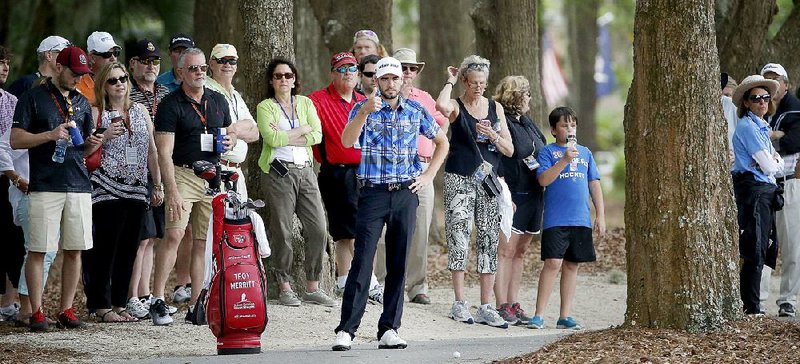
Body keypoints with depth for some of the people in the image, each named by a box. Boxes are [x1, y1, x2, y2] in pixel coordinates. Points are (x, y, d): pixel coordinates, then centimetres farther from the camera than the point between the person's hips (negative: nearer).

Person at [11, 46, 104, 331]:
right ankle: (36, 312, -1)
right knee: (38, 250, -5)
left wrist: (92, 144, 0)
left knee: (74, 250, 3)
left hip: (79, 186, 5)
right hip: (45, 187, -5)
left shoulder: (82, 103, 18)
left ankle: (67, 310, 9)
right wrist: (50, 135, -15)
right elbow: (16, 140, -4)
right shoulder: (34, 98, 2)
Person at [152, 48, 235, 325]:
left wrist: (230, 140, 2)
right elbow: (164, 153, -11)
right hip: (183, 174, -5)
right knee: (174, 235, -18)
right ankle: (157, 300, -15)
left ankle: (196, 306, 9)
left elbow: (231, 131, 29)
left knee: (205, 242, 4)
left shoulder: (218, 101, 13)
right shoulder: (171, 105, -5)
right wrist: (172, 191, -21)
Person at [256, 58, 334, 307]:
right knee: (282, 232, -5)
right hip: (279, 172, -4)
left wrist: (285, 136, -7)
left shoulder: (305, 103, 15)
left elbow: (317, 135, 0)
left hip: (305, 172, 4)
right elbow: (272, 139, -12)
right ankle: (285, 289, 2)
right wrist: (302, 130, -4)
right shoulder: (265, 107, 4)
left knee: (318, 230, -3)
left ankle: (313, 288, 5)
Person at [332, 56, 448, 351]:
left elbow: (442, 142, 21)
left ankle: (389, 329, 9)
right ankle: (346, 329, -10)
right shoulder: (364, 108, 1)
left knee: (398, 263, 4)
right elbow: (347, 141, -17)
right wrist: (365, 112, -31)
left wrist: (428, 176, 11)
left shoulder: (415, 111, 9)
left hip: (405, 193, 3)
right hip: (373, 193, -3)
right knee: (362, 261, -10)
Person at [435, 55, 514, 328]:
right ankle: (460, 303, -3)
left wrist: (492, 134, -9)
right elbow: (441, 105, -28)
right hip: (459, 180, -4)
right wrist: (450, 82, -10)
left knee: (489, 241, 2)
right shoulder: (456, 106, -1)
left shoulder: (495, 108, 12)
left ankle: (486, 308, 6)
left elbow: (509, 150, 10)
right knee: (458, 240, -9)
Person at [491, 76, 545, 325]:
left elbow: (544, 152, 27)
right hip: (513, 193, -9)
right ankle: (502, 306, -8)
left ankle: (514, 305, 14)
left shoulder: (528, 124, 17)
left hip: (532, 195, 9)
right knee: (506, 251, -8)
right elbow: (496, 161, -16)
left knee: (520, 252, 10)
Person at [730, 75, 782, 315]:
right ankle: (751, 309, -9)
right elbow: (768, 167, -15)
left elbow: (776, 163, 17)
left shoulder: (761, 127, 20)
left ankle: (750, 305, 12)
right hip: (753, 190, -10)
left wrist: (773, 160, -5)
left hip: (766, 191, 10)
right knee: (755, 253, -10)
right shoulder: (747, 126, -11)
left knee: (761, 252, 9)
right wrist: (774, 164, 7)